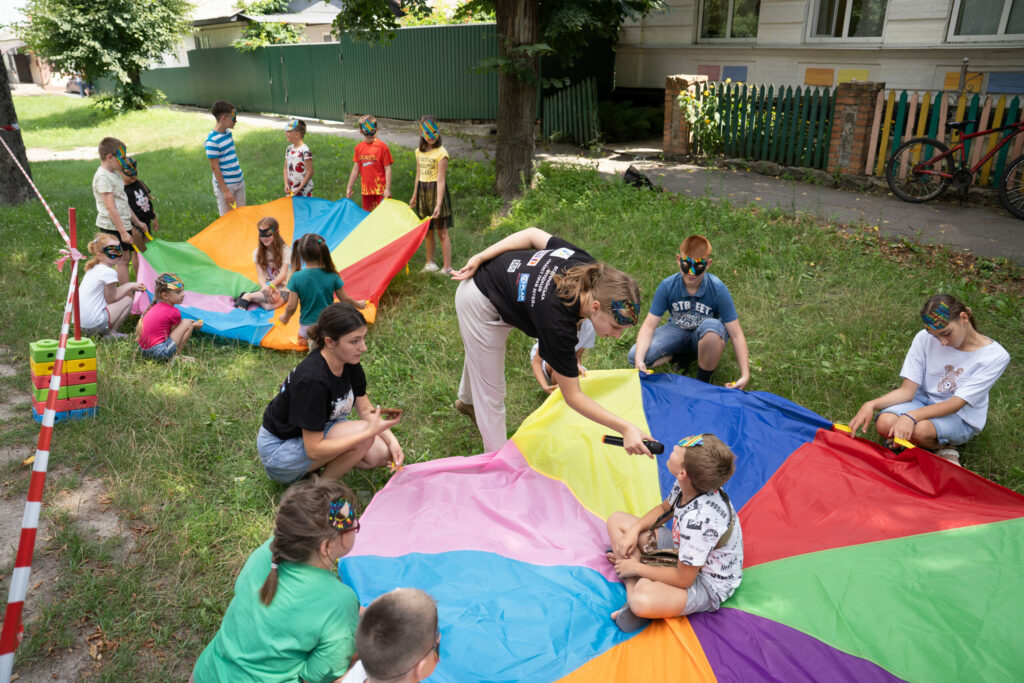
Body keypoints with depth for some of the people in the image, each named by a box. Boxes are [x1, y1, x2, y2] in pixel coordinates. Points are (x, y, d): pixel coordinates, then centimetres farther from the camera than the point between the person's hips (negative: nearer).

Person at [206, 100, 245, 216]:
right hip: (225, 184, -8)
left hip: (239, 182, 8)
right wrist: (225, 191, -18)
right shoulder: (212, 140, -20)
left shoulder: (228, 132, 5)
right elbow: (214, 167, -18)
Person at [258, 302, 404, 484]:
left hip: (318, 430, 8)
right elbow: (314, 449, -30)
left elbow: (365, 408, 3)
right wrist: (370, 432, -35)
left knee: (382, 454, -8)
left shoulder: (350, 364, -10)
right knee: (361, 429, -28)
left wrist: (391, 439, -13)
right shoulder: (312, 380, -34)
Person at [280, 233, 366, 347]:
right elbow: (344, 299, -1)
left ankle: (307, 340, 12)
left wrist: (285, 318, 13)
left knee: (301, 337, 32)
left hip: (307, 326, 2)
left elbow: (291, 307, -10)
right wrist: (358, 304, 20)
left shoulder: (296, 278, -15)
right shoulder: (332, 276, -14)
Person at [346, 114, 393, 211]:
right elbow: (355, 169, 12)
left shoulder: (382, 146, -9)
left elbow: (387, 169, -9)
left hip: (380, 190, -5)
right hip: (366, 190, 5)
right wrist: (349, 188, 13)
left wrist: (388, 189, -14)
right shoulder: (359, 147, 5)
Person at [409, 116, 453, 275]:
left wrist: (439, 204, -24)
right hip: (422, 190, 6)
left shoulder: (441, 153, -13)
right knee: (427, 230, 15)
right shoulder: (419, 151, 7)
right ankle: (430, 263, 28)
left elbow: (441, 180, -18)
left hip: (436, 190, -6)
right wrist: (414, 196, 19)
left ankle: (447, 268, 1)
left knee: (441, 231, -3)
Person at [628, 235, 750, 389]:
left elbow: (736, 335, -21)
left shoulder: (718, 290, -22)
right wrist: (639, 360, -36)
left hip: (706, 336, -2)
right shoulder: (667, 286, -18)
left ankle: (703, 382, -17)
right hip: (678, 331, 2)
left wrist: (745, 375, -31)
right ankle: (685, 355, 3)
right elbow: (649, 325, -18)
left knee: (713, 326, -41)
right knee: (633, 357, -20)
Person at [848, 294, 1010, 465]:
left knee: (921, 429, -35)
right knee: (885, 424, -29)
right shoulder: (924, 339, -10)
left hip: (962, 419, -3)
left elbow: (956, 404, -23)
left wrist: (911, 416, -38)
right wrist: (871, 405, -27)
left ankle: (944, 448, -1)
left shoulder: (995, 356, -17)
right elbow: (907, 390, -9)